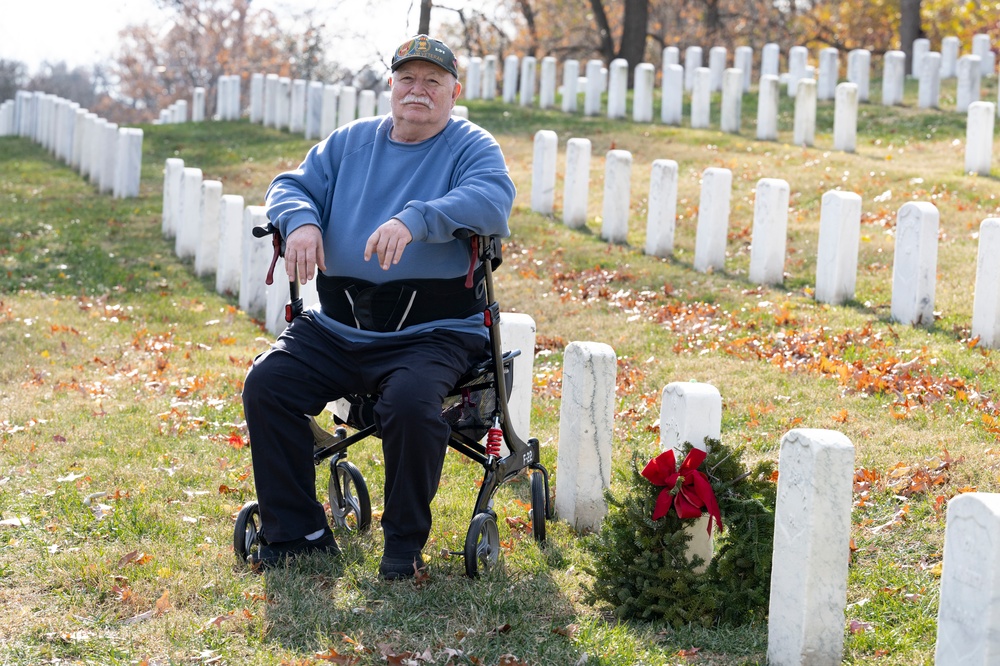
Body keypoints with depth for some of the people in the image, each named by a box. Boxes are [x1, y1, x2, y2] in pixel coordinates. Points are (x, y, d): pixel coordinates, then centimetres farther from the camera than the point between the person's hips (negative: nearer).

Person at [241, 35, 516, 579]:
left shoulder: (471, 147, 2)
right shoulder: (350, 142, 17)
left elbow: (493, 198, -18)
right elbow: (291, 185, 13)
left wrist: (414, 220, -34)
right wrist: (301, 222, -13)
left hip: (433, 334, -5)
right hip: (336, 329, 5)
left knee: (410, 402, -33)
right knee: (265, 384, -14)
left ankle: (405, 543, -11)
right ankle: (295, 531, -2)